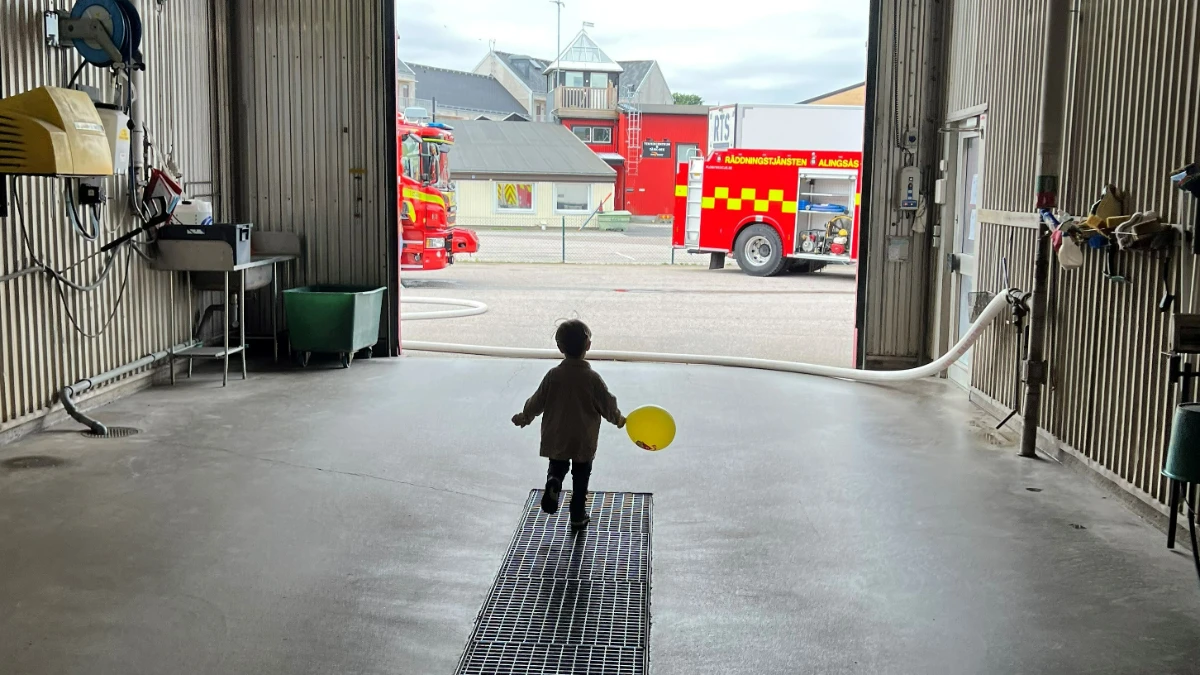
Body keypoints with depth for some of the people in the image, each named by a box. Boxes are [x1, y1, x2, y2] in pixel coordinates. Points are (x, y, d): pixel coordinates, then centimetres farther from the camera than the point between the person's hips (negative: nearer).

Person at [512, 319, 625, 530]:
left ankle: (553, 482, -10)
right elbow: (608, 405, -6)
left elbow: (536, 403, -2)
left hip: (556, 440, 1)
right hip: (584, 442, -1)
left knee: (557, 467, 22)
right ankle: (578, 517, 20)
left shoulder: (553, 376, -10)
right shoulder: (592, 378, -14)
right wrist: (619, 420, 16)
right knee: (580, 479, 15)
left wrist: (523, 418, 17)